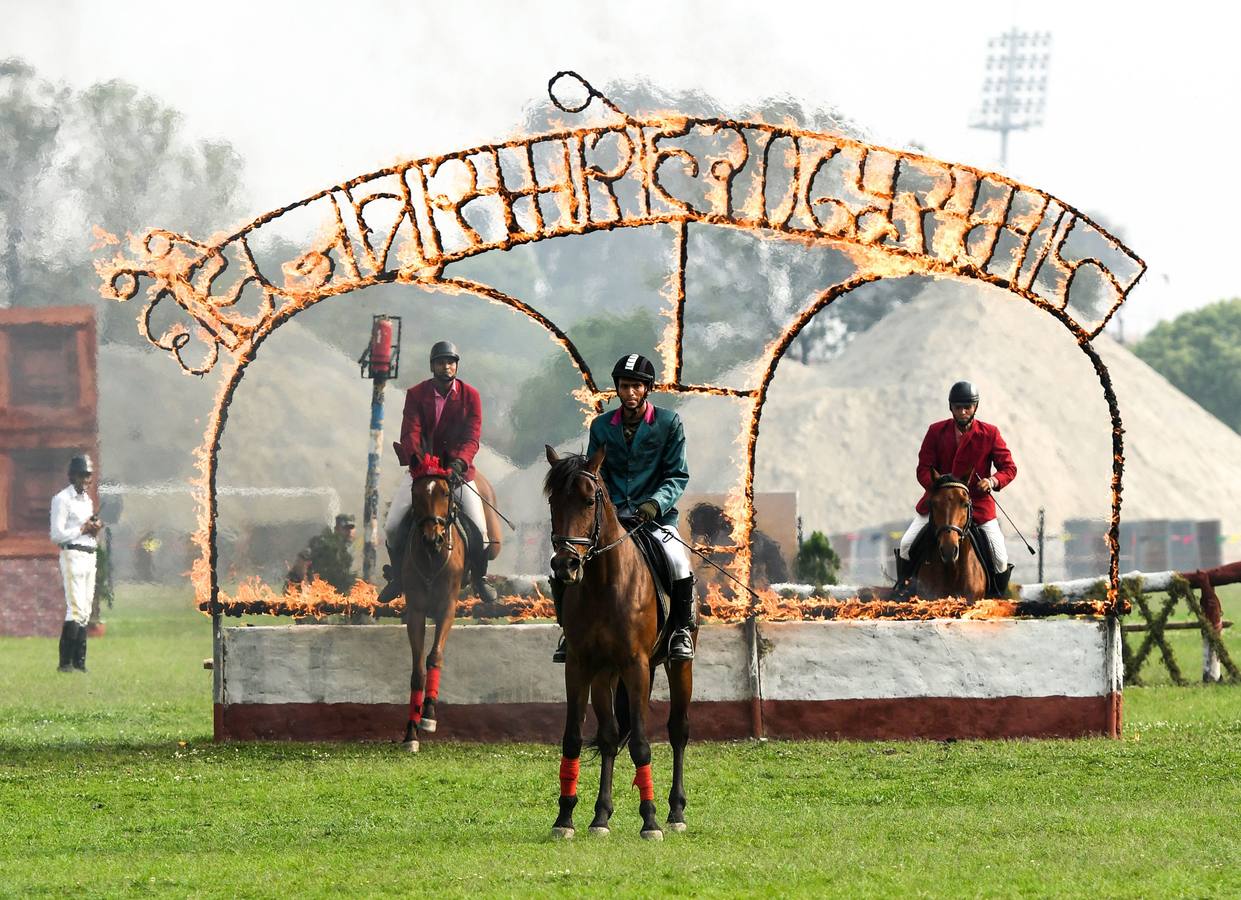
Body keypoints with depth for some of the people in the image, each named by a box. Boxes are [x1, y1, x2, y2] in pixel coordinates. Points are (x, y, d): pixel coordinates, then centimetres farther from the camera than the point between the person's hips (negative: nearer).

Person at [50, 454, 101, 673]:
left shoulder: (87, 500, 19)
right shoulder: (62, 499, -7)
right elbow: (57, 535, -13)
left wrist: (95, 530, 4)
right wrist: (84, 528, -11)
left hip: (90, 555, 9)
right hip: (72, 554, -9)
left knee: (85, 611, 7)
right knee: (76, 609, -15)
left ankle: (79, 662, 9)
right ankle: (65, 662, -14)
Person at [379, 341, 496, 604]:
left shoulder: (470, 396, -3)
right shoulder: (416, 395, -3)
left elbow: (472, 437, -13)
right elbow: (410, 433, -13)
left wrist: (459, 462, -32)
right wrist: (416, 459, -34)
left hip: (458, 470, 0)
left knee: (479, 528, -11)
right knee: (392, 527, -9)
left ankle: (479, 578, 15)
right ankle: (398, 577, 13)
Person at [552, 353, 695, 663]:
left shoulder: (668, 423, 2)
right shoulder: (601, 426, 10)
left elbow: (678, 476, 0)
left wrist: (656, 503, -18)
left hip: (656, 515, -3)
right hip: (610, 515, 3)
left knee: (678, 562, -32)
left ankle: (682, 628, -13)